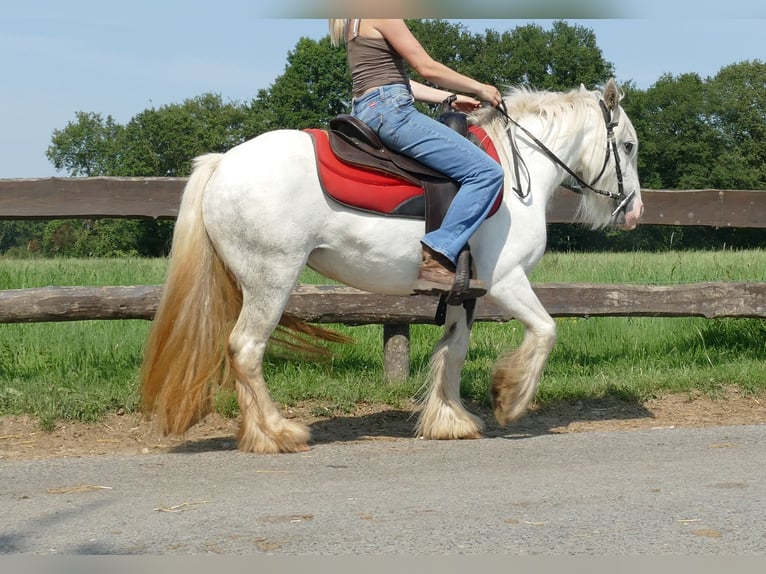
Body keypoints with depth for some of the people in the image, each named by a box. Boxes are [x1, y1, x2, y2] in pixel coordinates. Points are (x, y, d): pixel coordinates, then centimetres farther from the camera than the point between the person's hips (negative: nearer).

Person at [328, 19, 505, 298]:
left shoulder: (356, 23, 21)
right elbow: (427, 68, -7)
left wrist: (451, 98, 20)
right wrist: (479, 89, 5)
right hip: (389, 110, -11)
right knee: (486, 172, -15)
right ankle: (436, 260, -24)